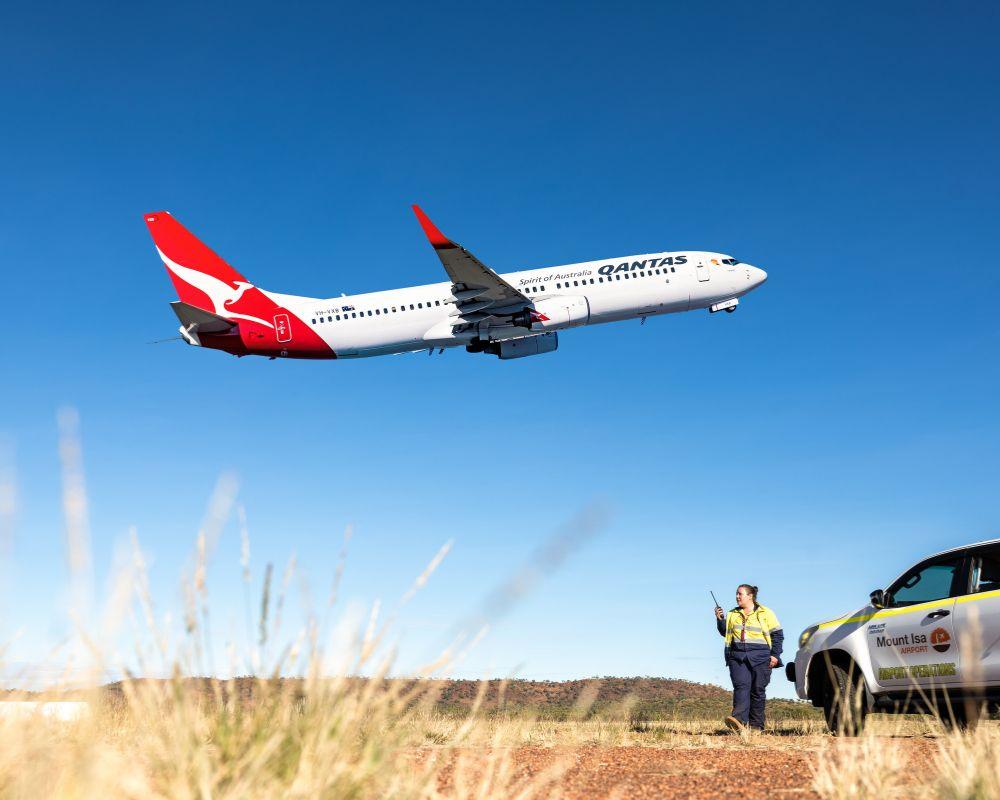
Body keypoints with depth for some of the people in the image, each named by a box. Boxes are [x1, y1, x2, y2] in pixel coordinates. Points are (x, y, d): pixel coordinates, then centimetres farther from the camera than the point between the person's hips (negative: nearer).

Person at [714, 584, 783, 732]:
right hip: (737, 657, 2)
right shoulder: (733, 614, 19)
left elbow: (778, 634, 6)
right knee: (741, 687, -16)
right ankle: (739, 720, -31)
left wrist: (775, 655, -4)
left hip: (760, 657, -2)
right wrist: (720, 619, 4)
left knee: (757, 690, 0)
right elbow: (725, 632, 20)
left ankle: (756, 725, 5)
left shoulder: (765, 613, 7)